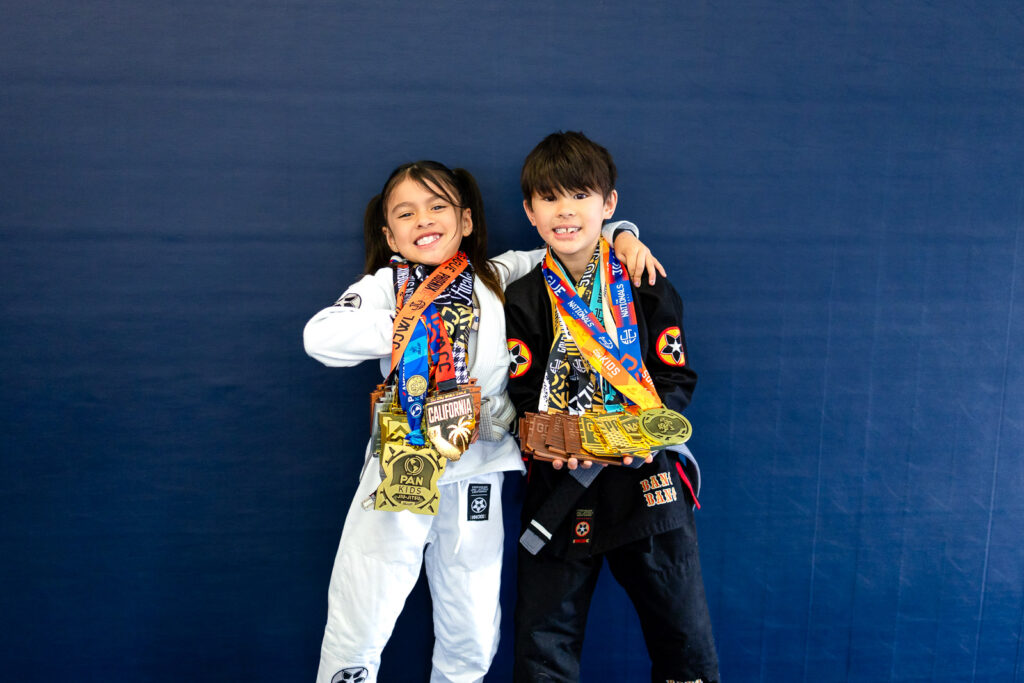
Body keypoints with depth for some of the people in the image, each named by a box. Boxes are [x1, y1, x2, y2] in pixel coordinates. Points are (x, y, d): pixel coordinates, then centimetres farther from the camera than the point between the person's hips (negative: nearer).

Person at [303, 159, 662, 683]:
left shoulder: (498, 279, 6)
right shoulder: (385, 286, 1)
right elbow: (320, 336, -17)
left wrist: (622, 234, -2)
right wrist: (410, 329, -16)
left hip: (476, 477, 2)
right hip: (400, 473, -2)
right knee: (356, 632, 1)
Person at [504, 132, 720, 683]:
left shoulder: (646, 289, 3)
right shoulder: (523, 301, 3)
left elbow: (676, 378, 3)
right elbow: (526, 397, 2)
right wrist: (553, 440, -18)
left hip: (646, 478, 0)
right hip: (561, 487, 0)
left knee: (686, 638, 8)